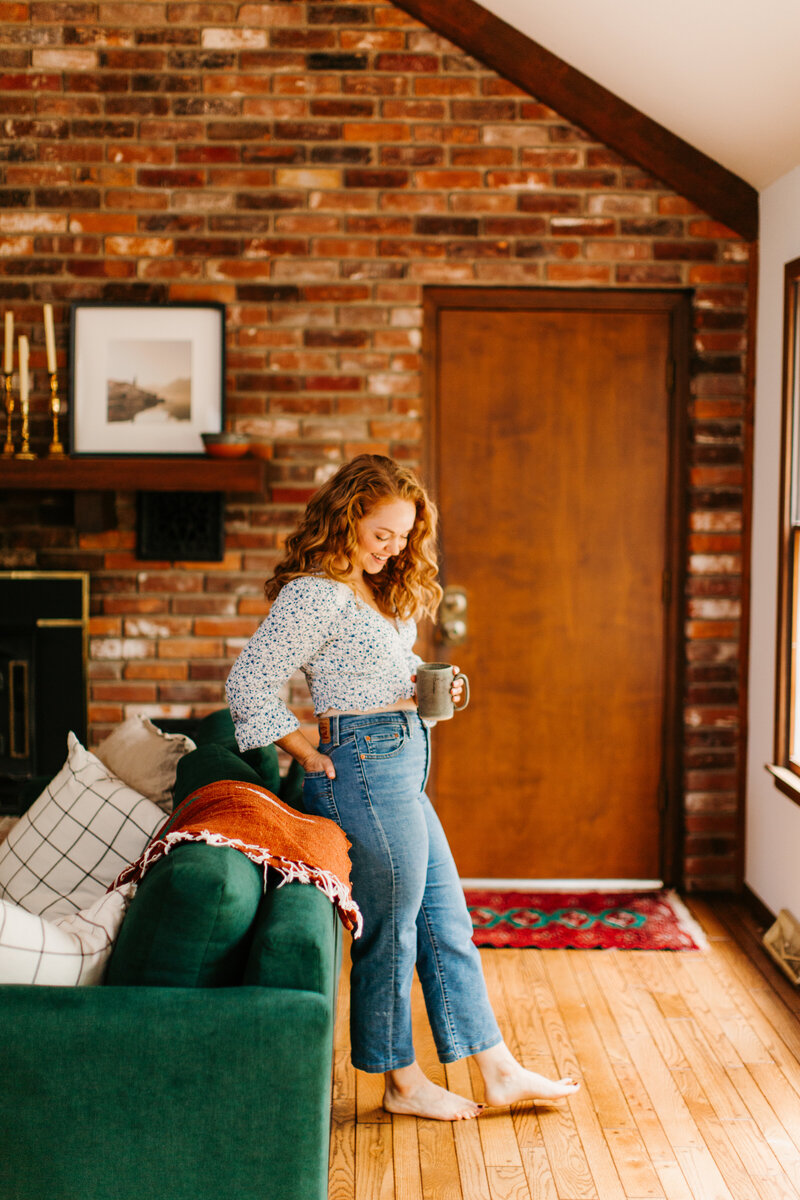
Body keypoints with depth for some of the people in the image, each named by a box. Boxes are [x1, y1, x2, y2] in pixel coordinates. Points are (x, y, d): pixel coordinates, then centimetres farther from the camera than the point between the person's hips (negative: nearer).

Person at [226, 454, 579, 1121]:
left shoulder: (380, 592, 14)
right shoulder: (317, 593, -15)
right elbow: (249, 686, -19)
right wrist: (312, 757, -12)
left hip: (403, 771, 10)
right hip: (365, 771, -10)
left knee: (447, 924, 14)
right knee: (390, 931, 4)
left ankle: (499, 1073, 24)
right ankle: (402, 1081, 22)